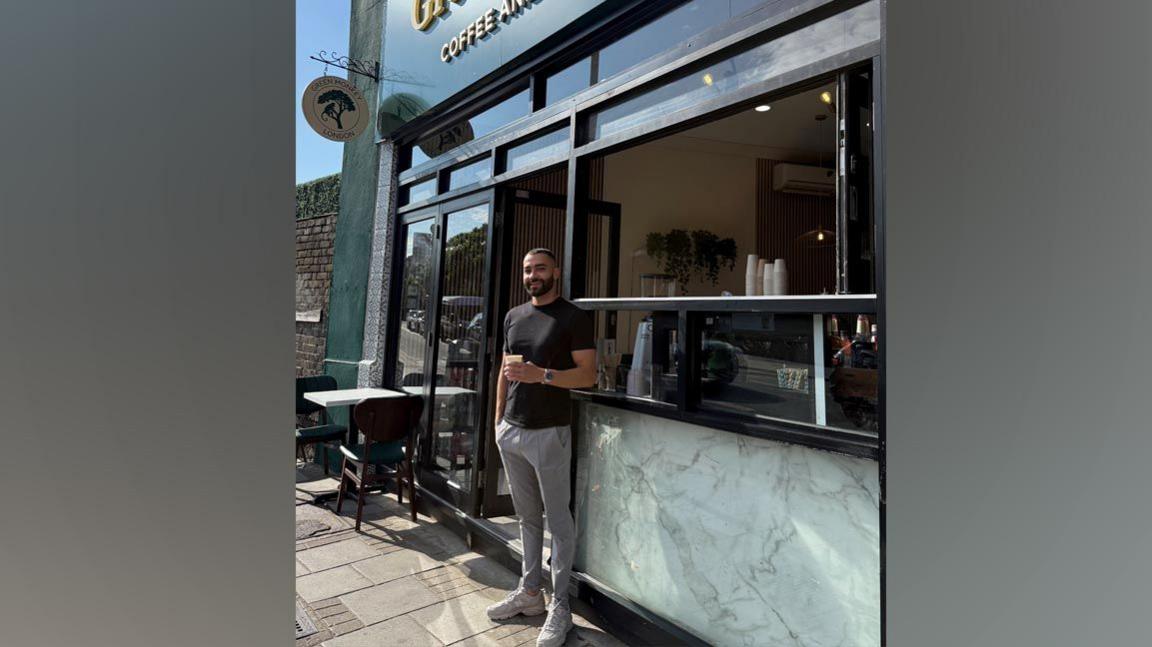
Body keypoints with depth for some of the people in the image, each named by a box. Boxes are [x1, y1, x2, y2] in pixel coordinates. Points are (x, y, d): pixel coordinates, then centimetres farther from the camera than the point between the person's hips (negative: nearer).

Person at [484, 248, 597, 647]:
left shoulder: (573, 318, -6)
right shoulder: (513, 316, 12)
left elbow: (588, 375, -11)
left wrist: (542, 375, -23)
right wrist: (498, 419, 13)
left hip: (549, 433, -6)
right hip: (510, 431, 6)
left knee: (558, 521, 5)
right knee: (527, 516, 17)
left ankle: (559, 606, 18)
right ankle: (529, 592, 31)